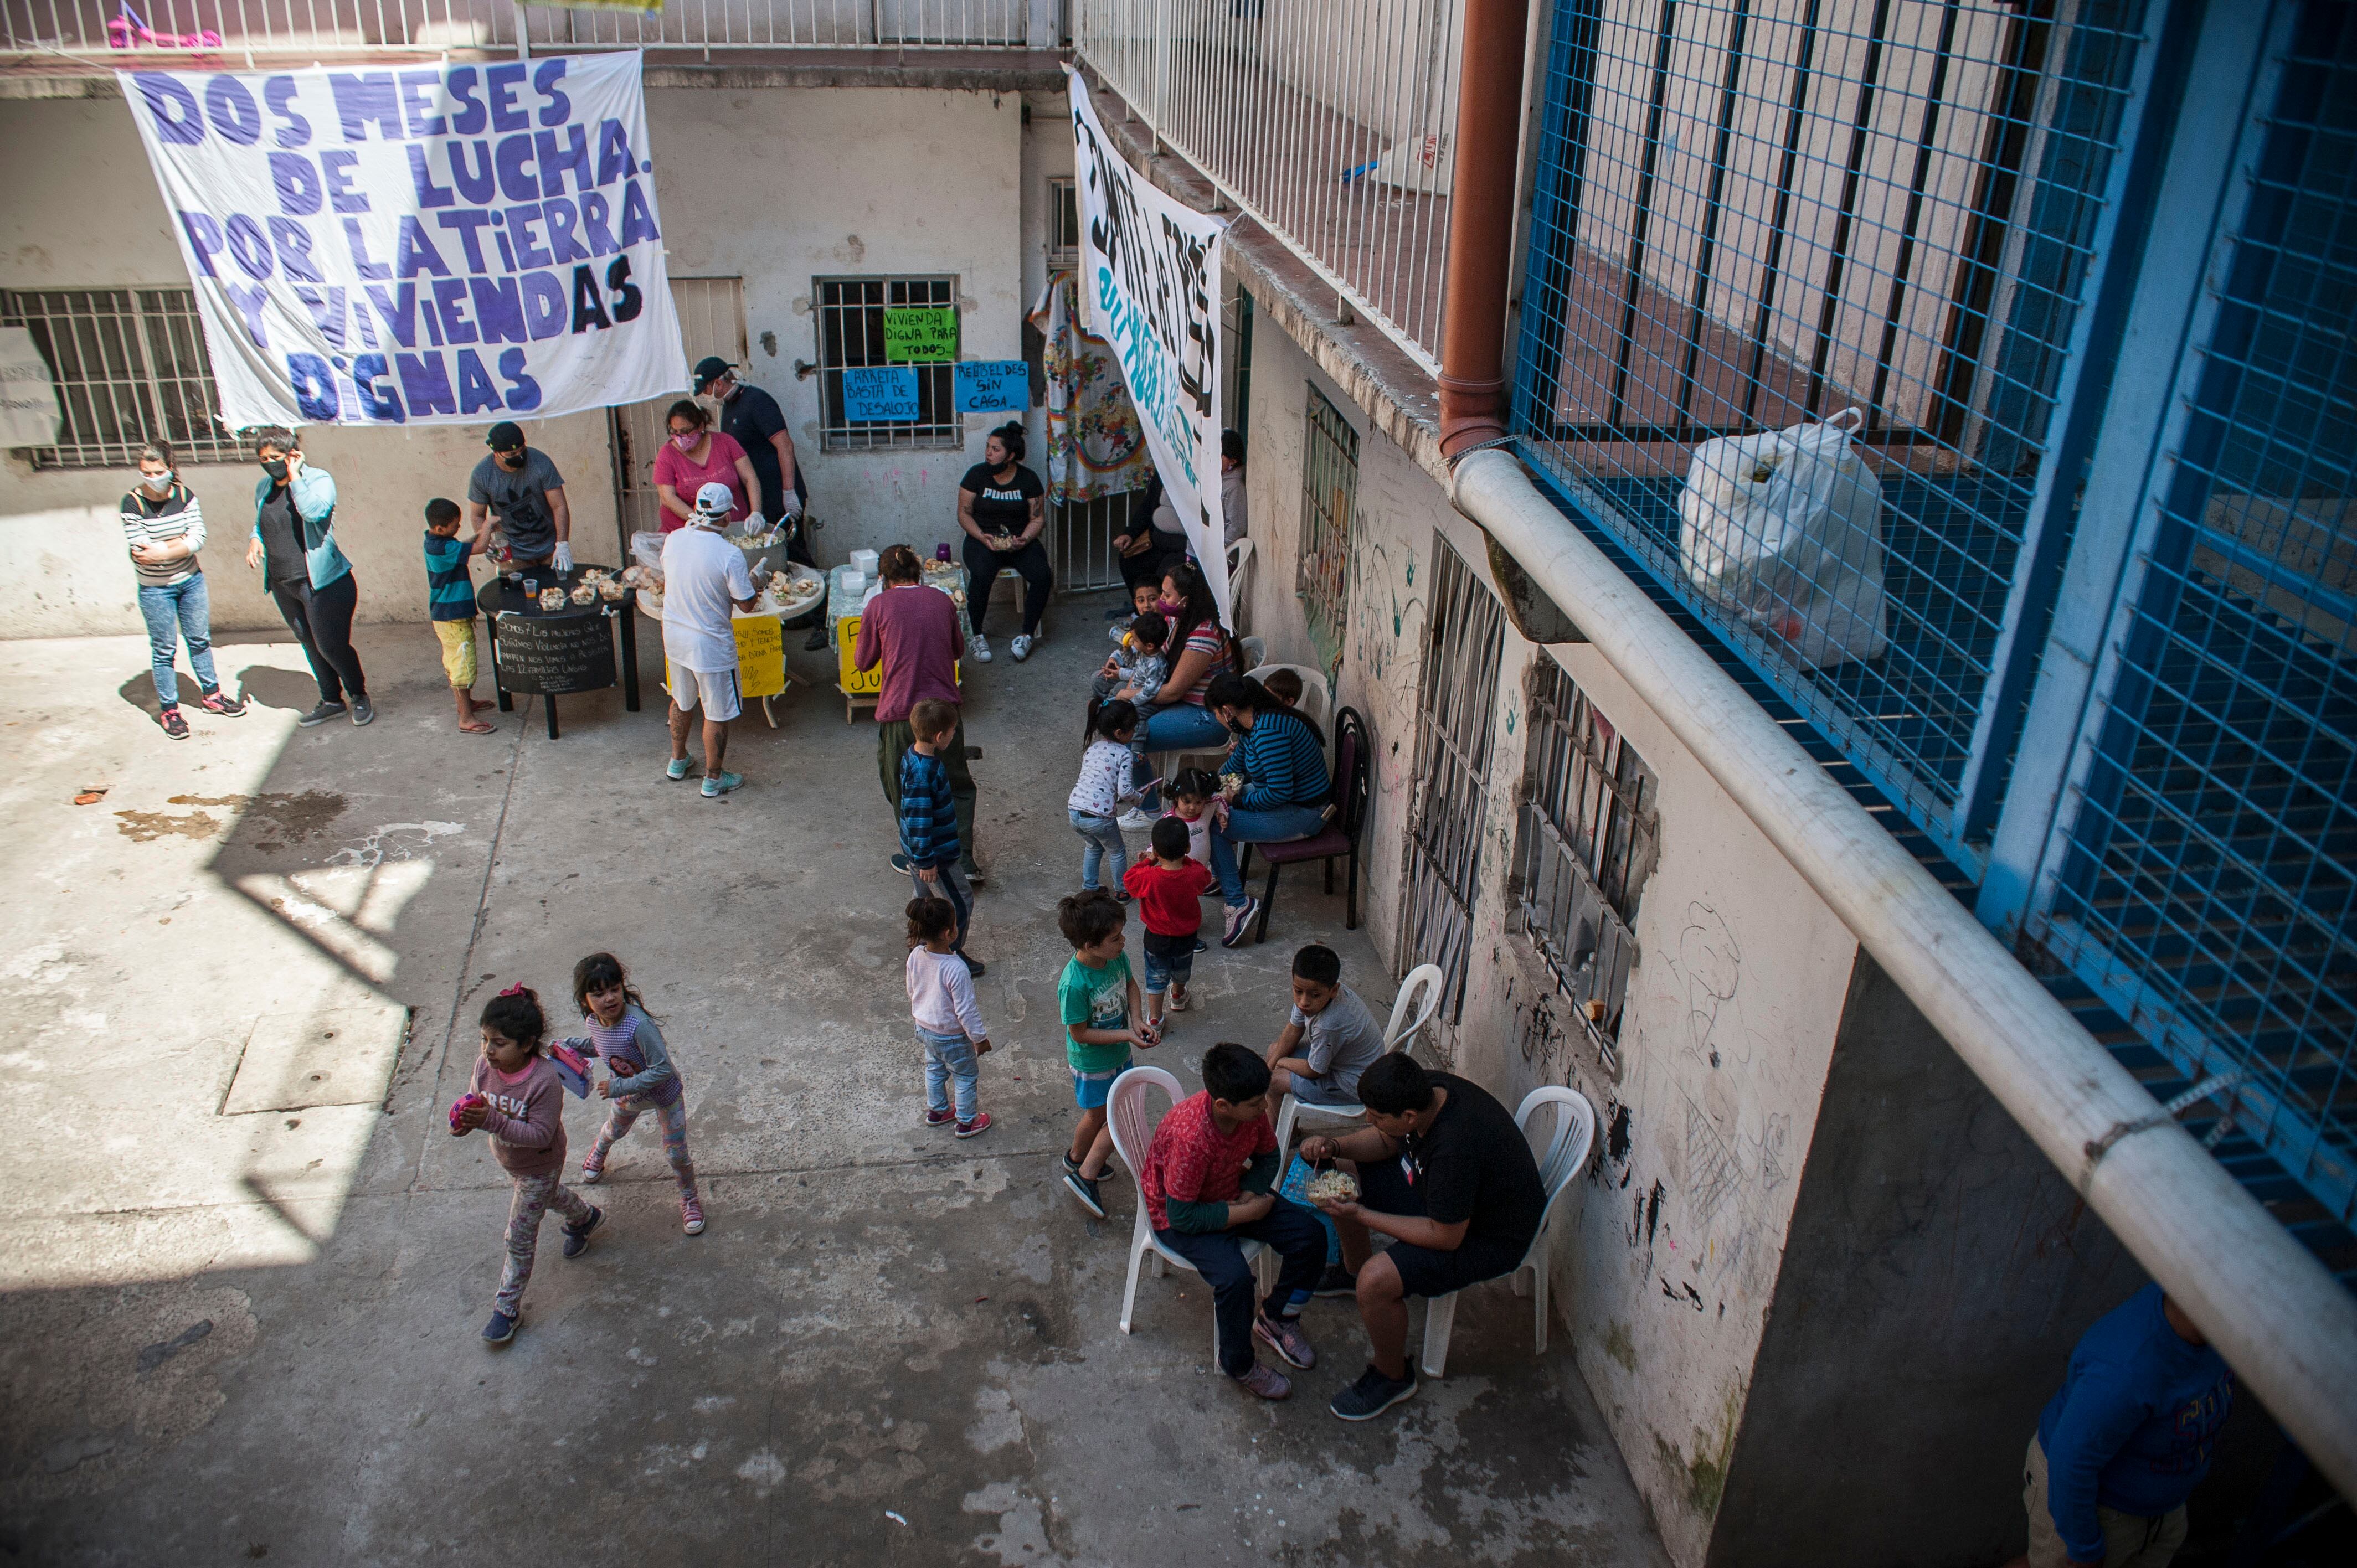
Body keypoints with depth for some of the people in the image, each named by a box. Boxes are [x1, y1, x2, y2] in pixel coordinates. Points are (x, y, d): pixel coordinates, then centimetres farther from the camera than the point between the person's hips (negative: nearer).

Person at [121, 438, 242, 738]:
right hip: (155, 588, -3)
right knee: (164, 649, 4)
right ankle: (169, 710, 14)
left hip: (191, 581, 3)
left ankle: (211, 695, 32)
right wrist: (181, 543, -14)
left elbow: (199, 537, -15)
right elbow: (141, 549, -20)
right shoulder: (133, 502, -14)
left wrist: (161, 552, -24)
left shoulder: (184, 495, -5)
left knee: (200, 640, 16)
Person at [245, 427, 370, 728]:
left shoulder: (318, 479, -10)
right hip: (282, 586, 7)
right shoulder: (263, 488, 9)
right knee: (310, 644, 16)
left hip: (322, 583, -7)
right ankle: (332, 700, 29)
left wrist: (295, 477, -22)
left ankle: (359, 696, 18)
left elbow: (315, 511, -29)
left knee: (332, 646, -4)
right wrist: (255, 540, 5)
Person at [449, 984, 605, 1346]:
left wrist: (491, 1121, -47)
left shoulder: (545, 1082, -39)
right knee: (549, 1195, 35)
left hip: (538, 1167, -6)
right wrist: (464, 1120, -30)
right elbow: (475, 1101, -6)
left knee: (520, 1237, 7)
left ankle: (508, 1306, 27)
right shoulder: (485, 1065, -22)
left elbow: (541, 1135, -36)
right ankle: (584, 1217, 66)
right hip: (506, 1159, 6)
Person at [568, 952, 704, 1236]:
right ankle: (599, 1151, 70)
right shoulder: (594, 1021, -19)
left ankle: (689, 1198, 35)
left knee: (676, 1153, 7)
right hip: (628, 1095, 6)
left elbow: (662, 1070, -37)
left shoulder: (638, 1025, -42)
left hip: (664, 1095, -6)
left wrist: (619, 1087, -35)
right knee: (614, 1131, 34)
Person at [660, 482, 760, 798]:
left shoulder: (673, 540, -7)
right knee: (717, 714, 10)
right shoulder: (729, 555, -24)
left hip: (675, 637, 6)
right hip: (710, 645, -6)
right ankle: (713, 779, 22)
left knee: (682, 701, 27)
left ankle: (677, 761, 44)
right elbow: (746, 604, -15)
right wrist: (751, 582, 6)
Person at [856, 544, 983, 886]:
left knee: (904, 788, 17)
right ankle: (964, 862, 11)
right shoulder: (942, 601, 5)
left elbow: (863, 662, 4)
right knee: (957, 786, 17)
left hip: (900, 711, -3)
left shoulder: (879, 606, -5)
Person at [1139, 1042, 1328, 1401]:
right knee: (1235, 1275, -30)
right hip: (1177, 1215, -7)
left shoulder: (1252, 1110, -19)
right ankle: (1238, 1364, -2)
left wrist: (1252, 1193, -14)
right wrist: (1244, 1213, -23)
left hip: (1233, 1195, 7)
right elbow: (1182, 1215, -29)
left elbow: (1269, 1157, 4)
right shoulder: (1190, 1137, -38)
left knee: (1310, 1234, -6)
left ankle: (1273, 1317, 18)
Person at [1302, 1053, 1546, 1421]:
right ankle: (1354, 1269, 37)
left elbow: (1446, 1237, -28)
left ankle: (1392, 1376, 0)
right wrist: (1334, 1148, -14)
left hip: (1491, 1239, -9)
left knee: (1377, 1280, -27)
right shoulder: (1426, 1089, -16)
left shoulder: (1455, 1149, -40)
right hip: (1439, 1195, 9)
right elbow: (1387, 1141, 4)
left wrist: (1361, 1216, -25)